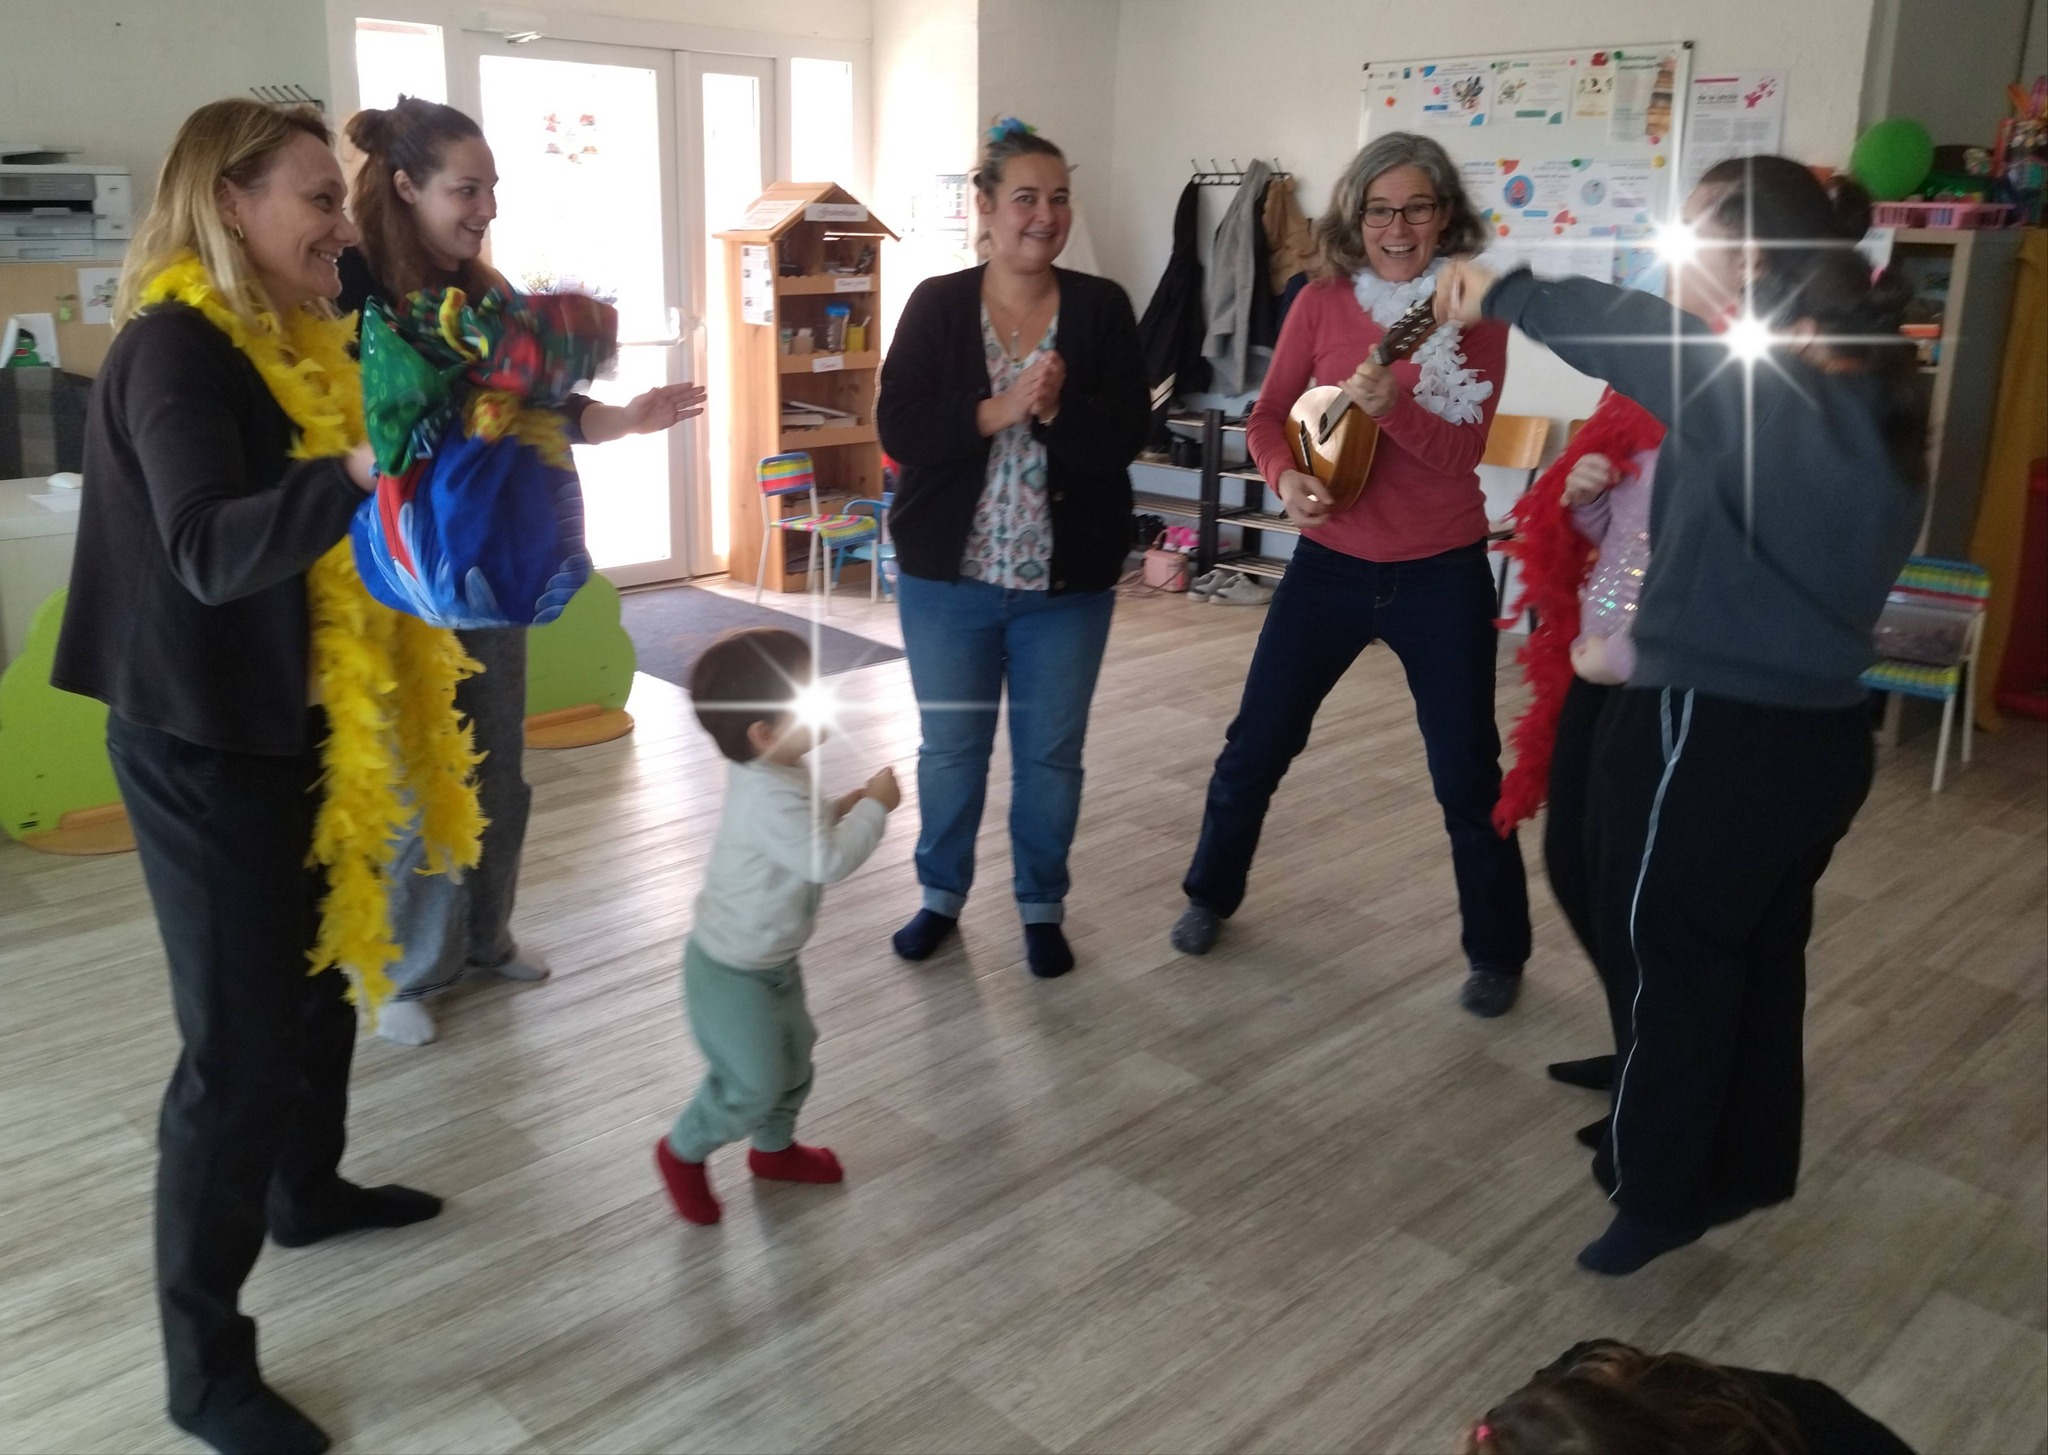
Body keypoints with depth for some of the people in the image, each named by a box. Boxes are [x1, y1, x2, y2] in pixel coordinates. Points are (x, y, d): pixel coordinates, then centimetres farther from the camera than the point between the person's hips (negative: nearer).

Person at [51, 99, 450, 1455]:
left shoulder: (293, 339, 9)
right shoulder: (174, 350, -19)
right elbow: (209, 550, -33)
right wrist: (362, 470, -47)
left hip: (288, 725, 9)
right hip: (202, 744, -9)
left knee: (318, 974, 22)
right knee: (240, 1041, -5)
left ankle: (308, 1191, 46)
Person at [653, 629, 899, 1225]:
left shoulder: (771, 776, -3)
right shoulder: (769, 799, -35)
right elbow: (829, 861, -34)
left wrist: (841, 809, -1)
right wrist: (874, 808, -21)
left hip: (772, 962, 10)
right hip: (733, 972, -10)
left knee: (793, 1058, 23)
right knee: (752, 1085, 3)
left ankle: (774, 1147, 46)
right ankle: (683, 1151, 28)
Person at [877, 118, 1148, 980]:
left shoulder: (1101, 308, -1)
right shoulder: (937, 305, -2)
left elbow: (1127, 433, -10)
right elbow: (898, 429, -12)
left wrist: (1057, 410, -26)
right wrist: (997, 411, -23)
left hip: (1068, 582, 0)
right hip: (947, 576, 0)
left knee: (1051, 752, 11)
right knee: (949, 746, 13)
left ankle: (1042, 907, 29)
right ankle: (941, 895, 33)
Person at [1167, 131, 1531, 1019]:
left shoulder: (1476, 313, -6)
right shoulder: (1322, 303, 0)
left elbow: (1463, 450, -14)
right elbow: (1267, 416, 0)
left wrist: (1389, 405, -31)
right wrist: (1287, 478, -20)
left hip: (1441, 575, -2)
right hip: (1330, 563, 2)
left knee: (1466, 771, 3)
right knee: (1256, 744, 8)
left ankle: (1497, 952, 21)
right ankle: (1210, 894, 31)